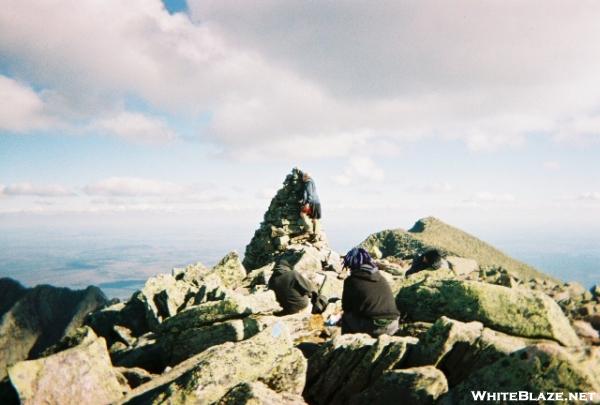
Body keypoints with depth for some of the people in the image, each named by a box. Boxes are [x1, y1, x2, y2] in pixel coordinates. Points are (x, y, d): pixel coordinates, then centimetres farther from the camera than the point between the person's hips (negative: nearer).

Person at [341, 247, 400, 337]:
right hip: (393, 327, 5)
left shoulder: (351, 280, -1)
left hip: (373, 327, -5)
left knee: (346, 317, 19)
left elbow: (346, 307, 8)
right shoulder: (381, 278, 14)